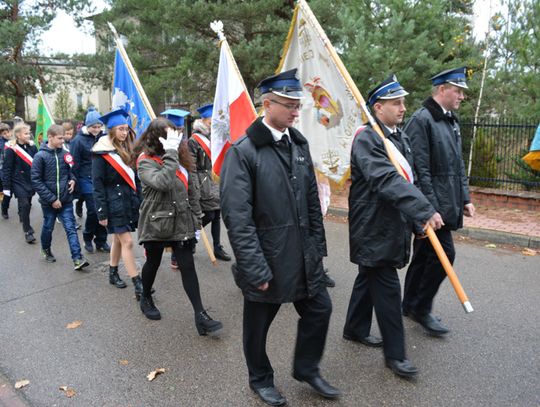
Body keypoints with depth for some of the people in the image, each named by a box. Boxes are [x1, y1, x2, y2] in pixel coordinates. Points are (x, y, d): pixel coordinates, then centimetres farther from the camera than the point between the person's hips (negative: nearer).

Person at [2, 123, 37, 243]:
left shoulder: (32, 147, 3)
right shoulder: (11, 149, -10)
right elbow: (7, 169, -8)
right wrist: (6, 187, -9)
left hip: (31, 181, 5)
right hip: (18, 182, -5)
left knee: (27, 204, 14)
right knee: (24, 205, -10)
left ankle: (23, 218, 36)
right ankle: (28, 231, -3)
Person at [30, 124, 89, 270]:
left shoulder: (65, 154, 0)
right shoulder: (40, 156, -10)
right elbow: (36, 181, -11)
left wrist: (72, 179, -4)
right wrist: (52, 199, -15)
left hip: (66, 200, 2)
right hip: (48, 202, -2)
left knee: (71, 228, -4)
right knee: (48, 227, 16)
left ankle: (77, 259, -7)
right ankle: (46, 250, 42)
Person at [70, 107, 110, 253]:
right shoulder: (79, 140, -5)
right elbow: (75, 164, -4)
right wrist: (76, 183, -6)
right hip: (87, 180, -3)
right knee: (93, 210, -4)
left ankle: (101, 241, 17)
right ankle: (88, 238, 19)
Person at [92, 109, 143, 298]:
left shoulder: (127, 149, 10)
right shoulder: (102, 153, -11)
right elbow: (98, 185, -12)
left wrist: (139, 202, 10)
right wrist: (101, 213, -14)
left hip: (129, 200, 7)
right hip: (114, 203, -7)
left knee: (118, 239, 16)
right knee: (127, 242, -8)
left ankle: (113, 273, 32)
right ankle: (138, 286, -7)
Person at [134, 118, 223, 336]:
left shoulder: (180, 157, 5)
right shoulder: (146, 161, -12)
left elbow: (191, 190, 10)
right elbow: (163, 182, -34)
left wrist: (196, 220, 8)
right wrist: (170, 152, -29)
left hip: (181, 222, 4)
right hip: (156, 222, -3)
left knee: (188, 266, 0)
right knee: (153, 263, 17)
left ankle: (200, 316, 3)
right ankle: (146, 299, 44)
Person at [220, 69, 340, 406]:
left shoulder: (299, 144, 5)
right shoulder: (243, 151, -16)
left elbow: (312, 200, 10)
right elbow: (237, 217, -19)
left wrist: (318, 246, 9)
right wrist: (256, 269, -20)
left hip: (304, 255, 6)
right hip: (266, 258, -6)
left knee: (319, 308, 16)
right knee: (258, 325, 13)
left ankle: (306, 368, 41)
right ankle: (261, 379, 40)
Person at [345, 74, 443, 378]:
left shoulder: (401, 137, 10)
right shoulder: (367, 139, -18)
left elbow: (407, 179, 14)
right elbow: (388, 181, -31)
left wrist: (417, 221, 12)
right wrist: (425, 211, -36)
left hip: (393, 225, 9)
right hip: (373, 228, -9)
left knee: (370, 278, 20)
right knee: (388, 288, -1)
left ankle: (355, 329, 38)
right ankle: (395, 353, 14)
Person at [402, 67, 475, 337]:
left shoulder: (451, 121, 16)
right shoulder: (421, 120, -12)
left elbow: (458, 165, 21)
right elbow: (420, 168, -18)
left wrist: (465, 198, 16)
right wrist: (430, 207, -20)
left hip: (448, 203, 9)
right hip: (432, 204, -9)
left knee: (424, 254, 15)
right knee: (444, 253, -8)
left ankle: (410, 305, 27)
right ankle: (422, 309, 8)